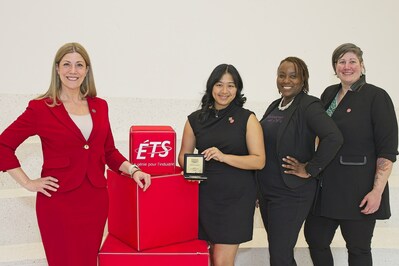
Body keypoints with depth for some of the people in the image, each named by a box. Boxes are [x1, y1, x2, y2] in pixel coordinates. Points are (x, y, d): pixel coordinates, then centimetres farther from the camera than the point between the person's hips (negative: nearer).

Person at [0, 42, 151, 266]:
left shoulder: (100, 106, 8)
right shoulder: (41, 107, -5)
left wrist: (133, 170, 1)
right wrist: (28, 183, -5)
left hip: (96, 200, 4)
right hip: (58, 202, -4)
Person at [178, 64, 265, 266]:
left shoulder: (247, 119, -1)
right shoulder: (195, 119, 6)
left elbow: (259, 161, -7)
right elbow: (183, 155, 14)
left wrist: (224, 157, -20)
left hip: (236, 197, -2)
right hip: (205, 195, 3)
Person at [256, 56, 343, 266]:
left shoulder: (309, 106, -13)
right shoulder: (275, 106, 10)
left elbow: (334, 137, -28)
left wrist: (310, 169, -21)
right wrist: (259, 188, 12)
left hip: (291, 193, -7)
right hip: (266, 190, 8)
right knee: (277, 249, 18)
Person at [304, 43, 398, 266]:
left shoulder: (376, 97, -9)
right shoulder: (329, 94, 9)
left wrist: (377, 191, -19)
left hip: (359, 189, -6)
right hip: (326, 186, 6)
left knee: (358, 248, 8)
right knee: (315, 239, 13)